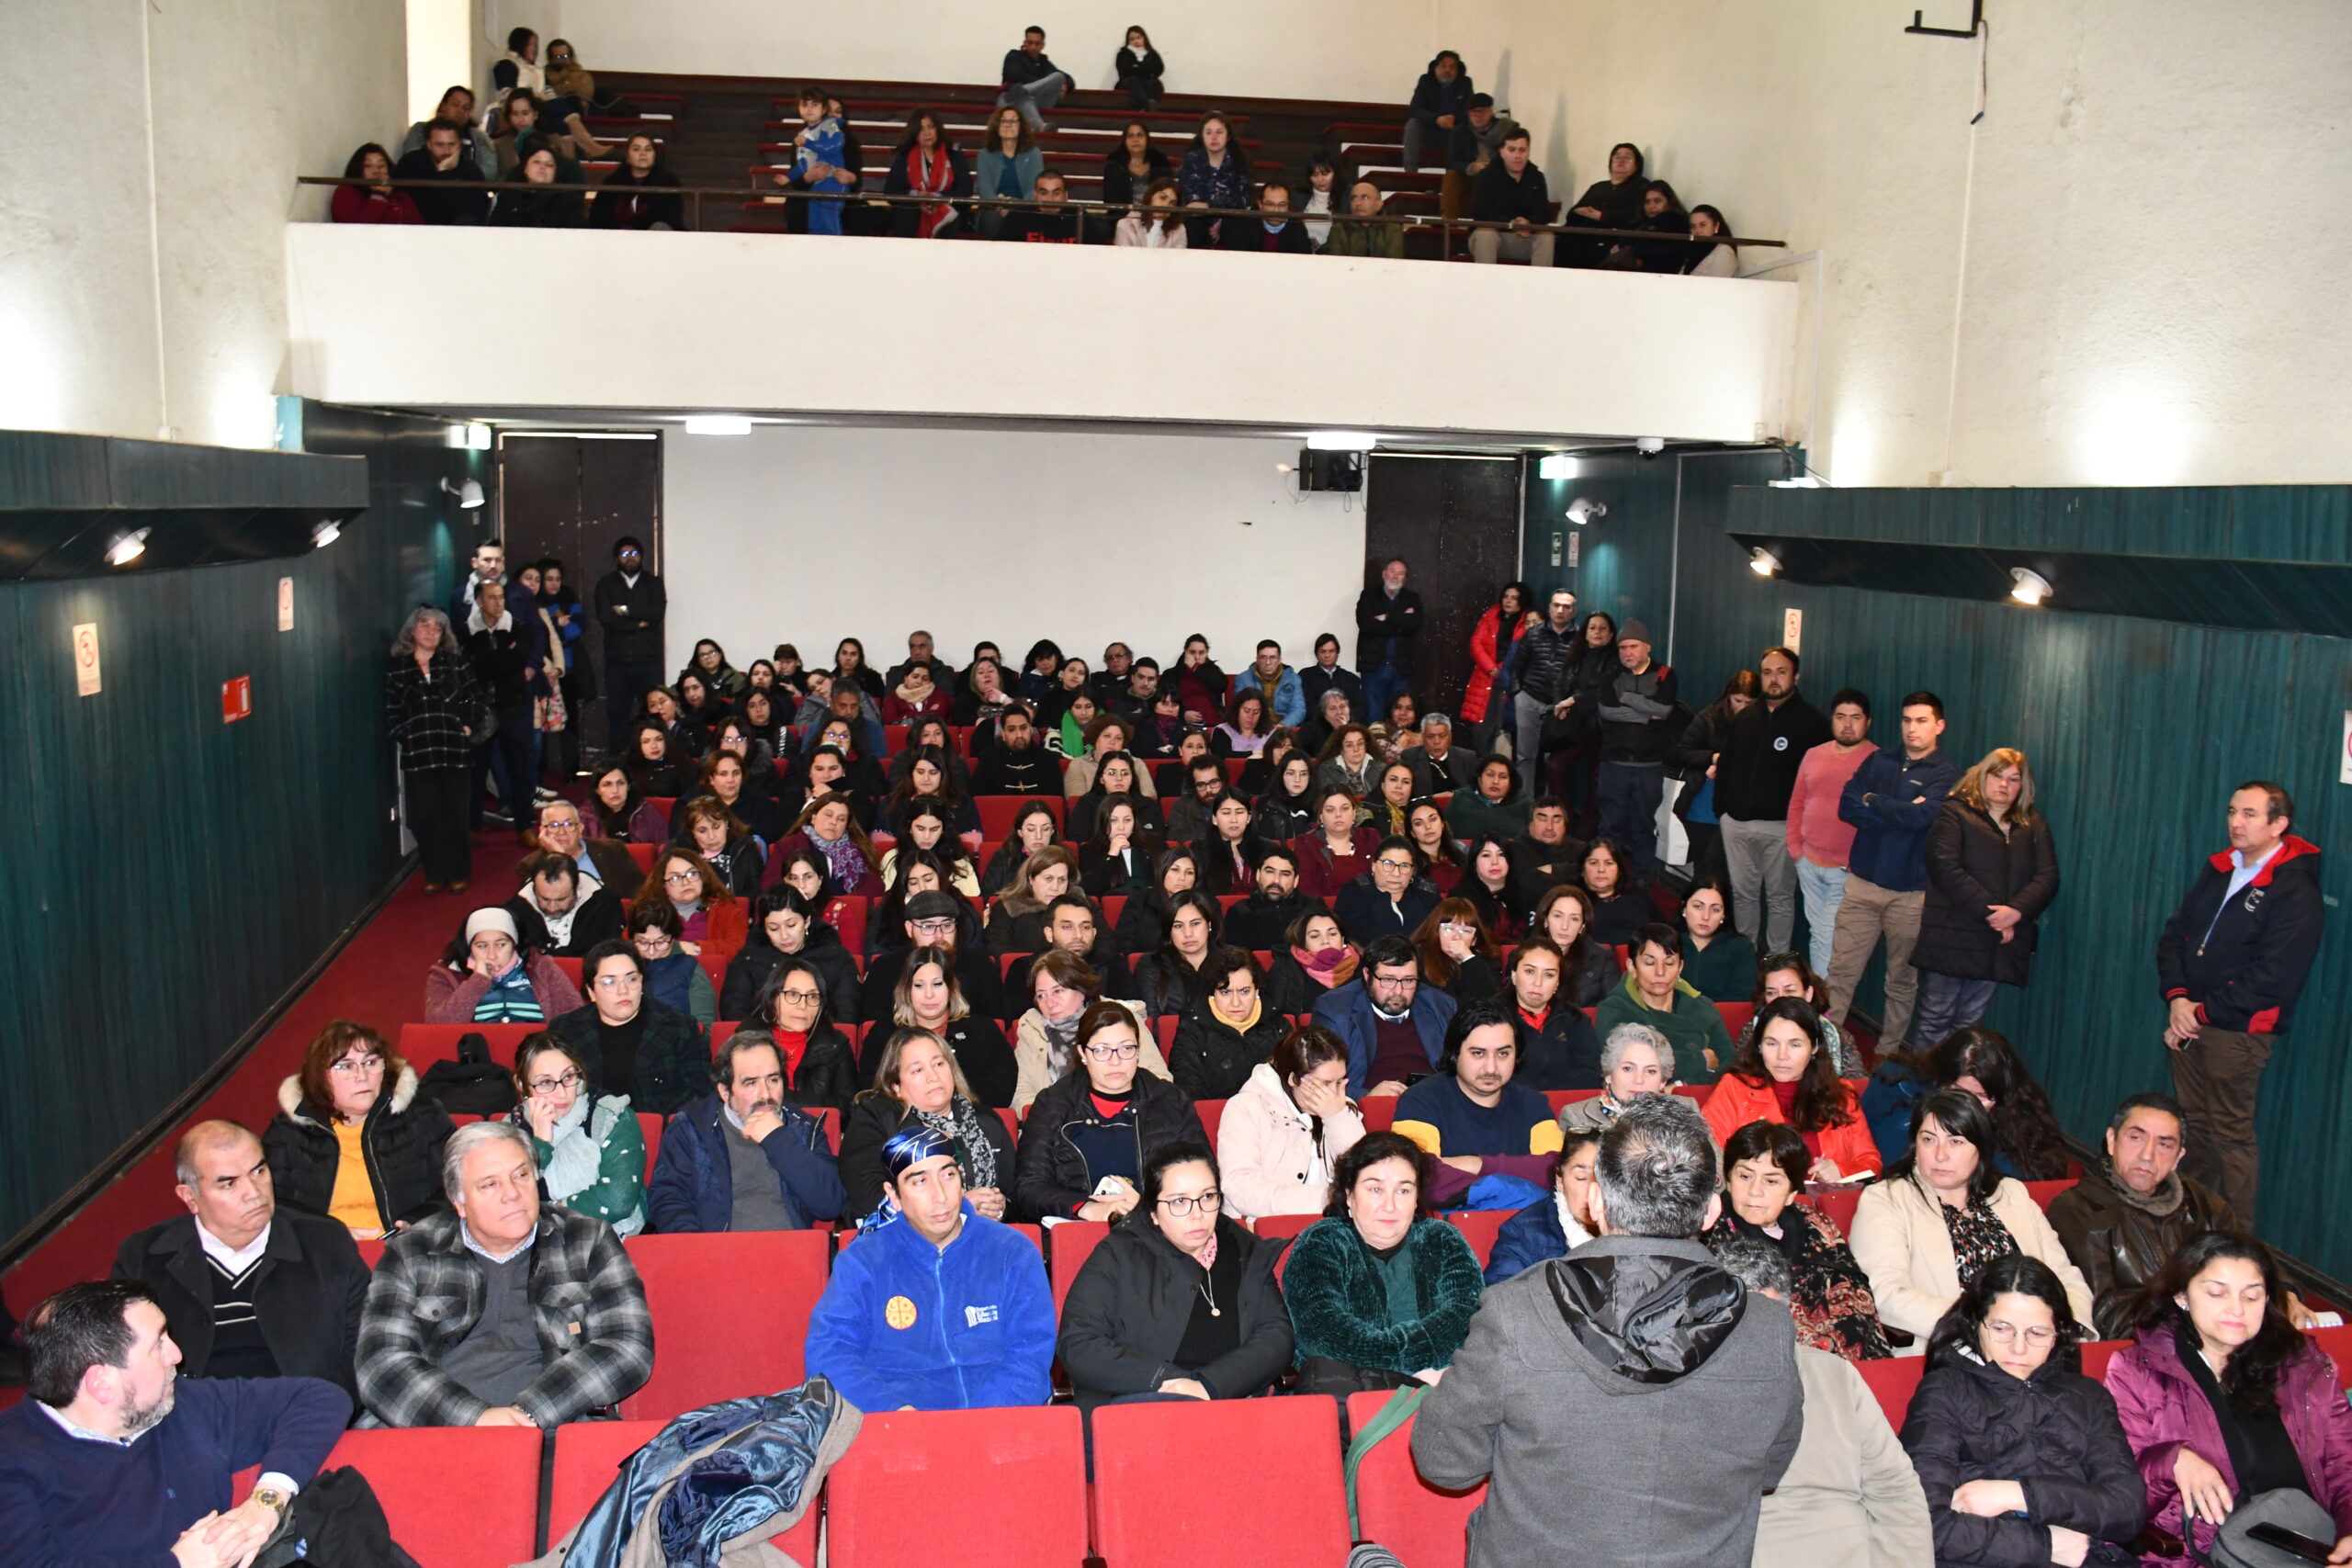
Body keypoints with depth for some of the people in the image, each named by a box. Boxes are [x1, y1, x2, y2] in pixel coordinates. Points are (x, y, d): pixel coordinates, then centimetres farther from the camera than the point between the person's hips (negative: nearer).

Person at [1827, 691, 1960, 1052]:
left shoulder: (1946, 777, -1)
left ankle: (1888, 1053, 19)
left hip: (1910, 893, -2)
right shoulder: (1879, 761, 10)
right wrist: (1900, 815, -11)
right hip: (1862, 883, 2)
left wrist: (1872, 800, -5)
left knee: (1903, 981, 8)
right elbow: (1846, 805, -2)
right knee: (1841, 971, -1)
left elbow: (1919, 816, -19)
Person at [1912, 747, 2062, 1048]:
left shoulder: (2034, 826, 15)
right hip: (1952, 937, -4)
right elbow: (1945, 868, -13)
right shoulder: (1955, 814, 0)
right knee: (1935, 1019, 0)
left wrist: (2016, 911, -15)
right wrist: (1989, 912, -17)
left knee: (1969, 1024, 6)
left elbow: (2047, 877, 4)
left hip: (2000, 944, 4)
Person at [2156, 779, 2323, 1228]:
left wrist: (2203, 1013, -13)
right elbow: (2174, 934, 11)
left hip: (2237, 1031, -7)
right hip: (2189, 1020, 7)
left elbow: (2274, 977, -18)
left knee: (2230, 1133, -1)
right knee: (2193, 1124, 14)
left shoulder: (2296, 892, -12)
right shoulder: (2219, 870, 12)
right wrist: (2177, 997, -4)